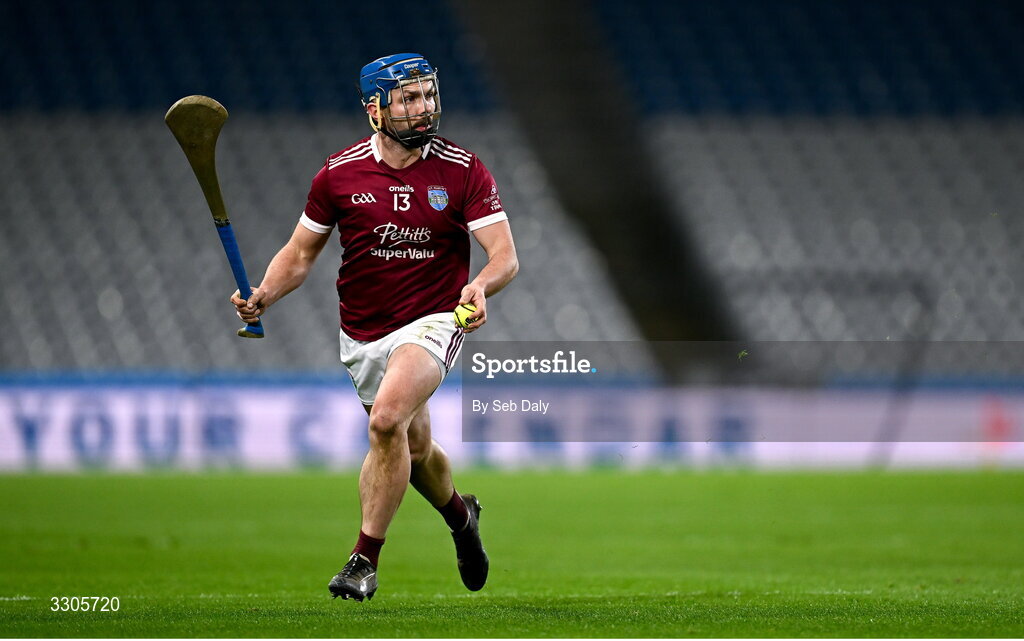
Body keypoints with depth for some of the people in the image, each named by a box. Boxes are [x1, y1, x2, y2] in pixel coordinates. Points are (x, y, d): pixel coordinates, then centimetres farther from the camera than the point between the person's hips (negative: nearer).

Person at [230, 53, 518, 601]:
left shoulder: (463, 171, -8)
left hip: (432, 322, -3)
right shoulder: (340, 174, -3)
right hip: (362, 334, 3)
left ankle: (364, 559, -18)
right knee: (414, 446, 15)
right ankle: (460, 515, 49)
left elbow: (505, 256, -12)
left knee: (387, 418, -27)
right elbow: (300, 253, 5)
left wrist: (480, 286, -34)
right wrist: (262, 296, -13)